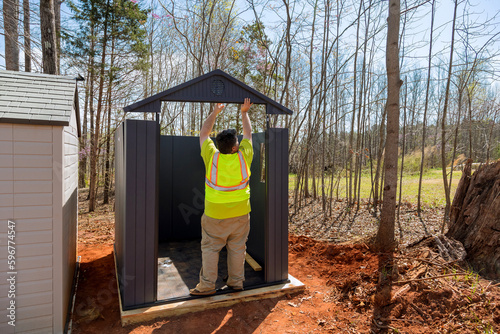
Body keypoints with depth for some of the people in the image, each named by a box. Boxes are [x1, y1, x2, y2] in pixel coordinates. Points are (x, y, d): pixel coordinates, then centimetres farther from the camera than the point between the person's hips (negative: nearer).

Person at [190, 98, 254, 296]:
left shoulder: (211, 157, -12)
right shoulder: (243, 157, -10)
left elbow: (204, 132, 4)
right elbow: (248, 133, 7)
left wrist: (215, 112, 15)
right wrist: (244, 112, 19)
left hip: (215, 215, -2)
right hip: (240, 213, 2)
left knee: (210, 249, 9)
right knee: (237, 249, 13)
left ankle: (207, 286, 14)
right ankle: (236, 282, 23)